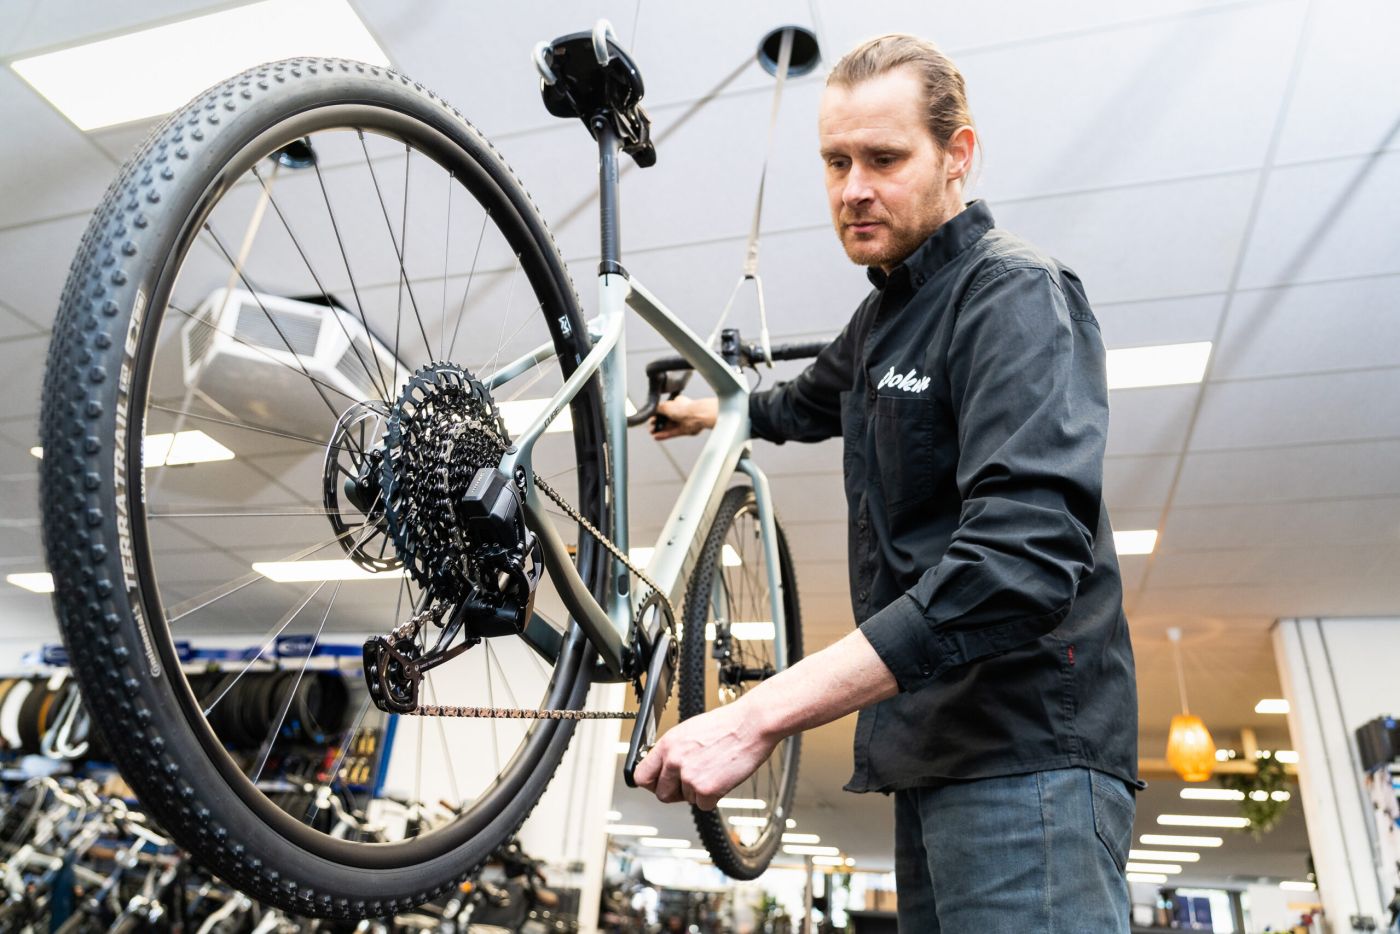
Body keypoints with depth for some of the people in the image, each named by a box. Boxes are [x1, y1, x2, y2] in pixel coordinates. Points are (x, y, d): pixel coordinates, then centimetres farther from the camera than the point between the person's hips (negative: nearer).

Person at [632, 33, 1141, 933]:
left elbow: (1024, 560, -28)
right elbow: (807, 404, 38)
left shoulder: (1014, 295, -14)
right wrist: (711, 411, 50)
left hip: (1026, 754, -8)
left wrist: (759, 716, -31)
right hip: (936, 754, 8)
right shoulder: (885, 315, 15)